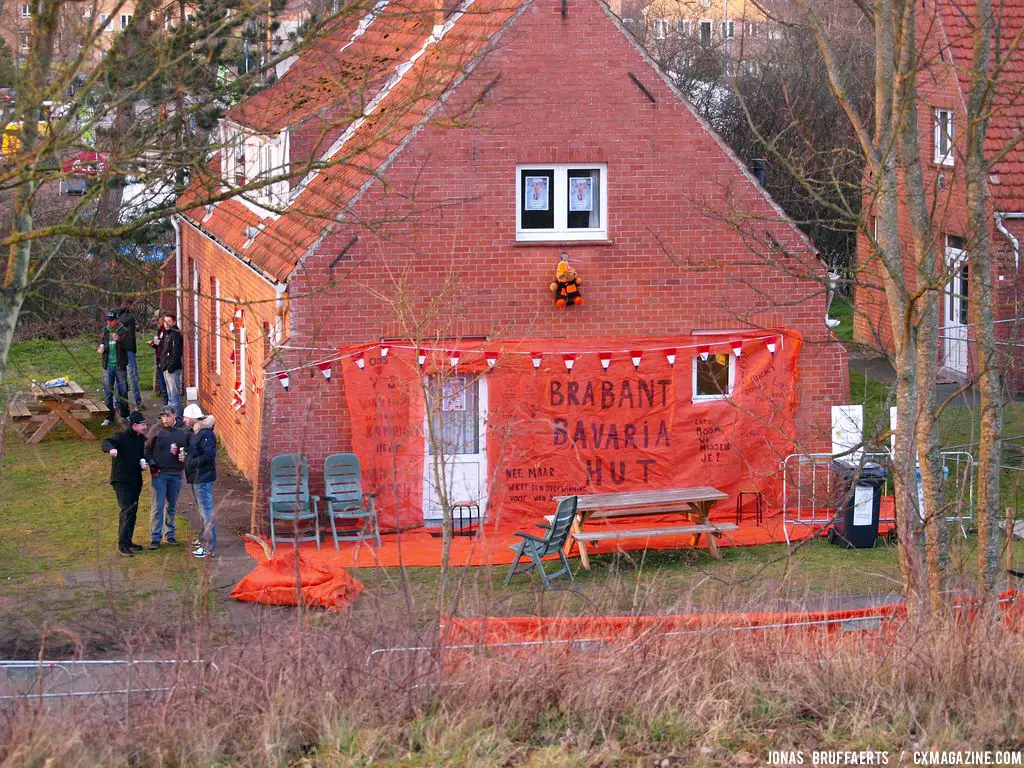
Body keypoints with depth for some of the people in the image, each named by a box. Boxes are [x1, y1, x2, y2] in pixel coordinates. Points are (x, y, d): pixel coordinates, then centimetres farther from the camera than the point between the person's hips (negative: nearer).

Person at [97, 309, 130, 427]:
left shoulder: (123, 332, -6)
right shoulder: (105, 332, 6)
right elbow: (100, 345, 15)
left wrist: (119, 340, -34)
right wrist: (99, 349, -9)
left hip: (120, 365, -3)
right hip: (108, 365, 3)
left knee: (123, 390, 7)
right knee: (108, 391, 1)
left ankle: (125, 414, 21)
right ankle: (109, 416, 6)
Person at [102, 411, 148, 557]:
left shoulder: (141, 439, 11)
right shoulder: (122, 437, -13)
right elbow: (107, 442, -32)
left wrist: (143, 462, 1)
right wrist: (111, 448, -55)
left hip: (136, 480, 8)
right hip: (121, 480, -8)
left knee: (132, 511, 14)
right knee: (126, 511, -15)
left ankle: (128, 541, 25)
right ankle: (122, 544, -15)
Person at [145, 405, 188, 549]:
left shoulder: (182, 433, 3)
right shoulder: (156, 429, -2)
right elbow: (147, 448, 1)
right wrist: (152, 464, -8)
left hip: (176, 474, 3)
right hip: (159, 473, -3)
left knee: (172, 506, 12)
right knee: (158, 506, -4)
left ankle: (169, 534, 23)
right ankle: (155, 537, 0)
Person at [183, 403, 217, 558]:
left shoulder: (205, 434, -18)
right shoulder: (193, 433, 13)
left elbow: (208, 455, -25)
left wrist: (191, 461, -20)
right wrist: (183, 454, 1)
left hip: (203, 478, -11)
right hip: (196, 477, 11)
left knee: (206, 511, -9)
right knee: (202, 510, 22)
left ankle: (209, 547, -8)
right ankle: (205, 538, 36)